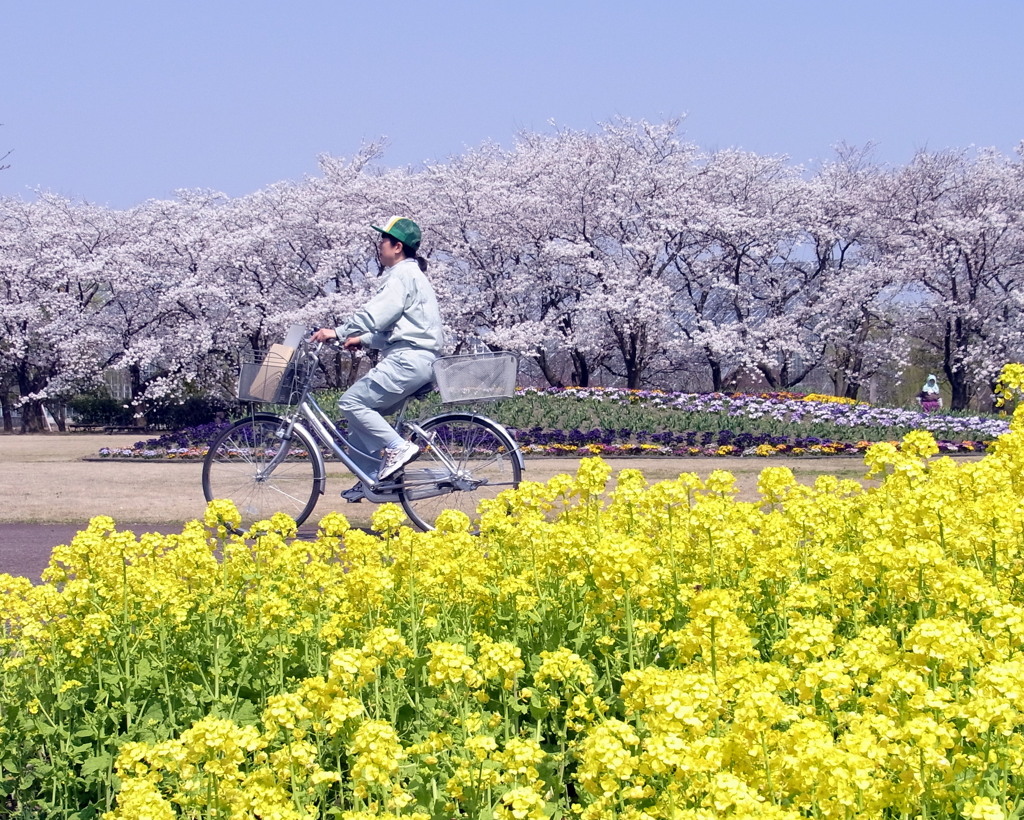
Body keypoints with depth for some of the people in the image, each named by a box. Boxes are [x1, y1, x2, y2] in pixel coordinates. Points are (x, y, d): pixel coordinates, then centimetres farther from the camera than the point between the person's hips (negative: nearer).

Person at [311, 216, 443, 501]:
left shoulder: (403, 275, -8)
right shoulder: (409, 275, 25)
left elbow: (376, 313, -20)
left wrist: (339, 332, -18)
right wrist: (363, 340, 21)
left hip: (407, 360, -11)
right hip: (416, 360, 11)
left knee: (352, 402, -12)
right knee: (363, 408, 13)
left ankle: (397, 447, -17)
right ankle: (369, 479, 11)